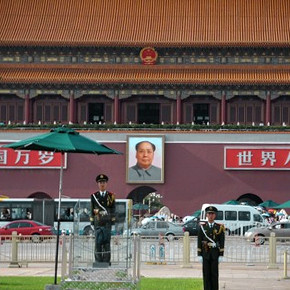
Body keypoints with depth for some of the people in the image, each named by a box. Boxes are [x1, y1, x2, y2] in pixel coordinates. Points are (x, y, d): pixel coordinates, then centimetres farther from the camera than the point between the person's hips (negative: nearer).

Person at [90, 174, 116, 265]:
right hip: (97, 222, 0)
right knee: (98, 241, -4)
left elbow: (113, 209, 8)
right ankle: (98, 260, 1)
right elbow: (92, 209, 10)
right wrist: (92, 221, 3)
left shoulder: (111, 196, 9)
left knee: (107, 241, -2)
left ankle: (107, 260, 2)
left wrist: (112, 220, 1)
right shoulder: (94, 196, 9)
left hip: (107, 222, 0)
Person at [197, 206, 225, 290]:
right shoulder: (202, 226, 4)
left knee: (214, 274, 1)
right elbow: (199, 241, 3)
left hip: (215, 254, -1)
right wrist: (199, 255, -3)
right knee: (206, 274, 1)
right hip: (205, 253, 1)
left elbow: (222, 242, 1)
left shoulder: (219, 227, 2)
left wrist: (221, 255, -5)